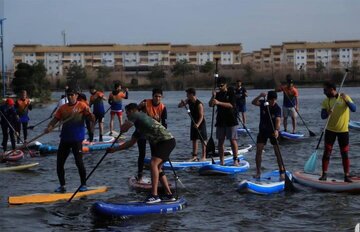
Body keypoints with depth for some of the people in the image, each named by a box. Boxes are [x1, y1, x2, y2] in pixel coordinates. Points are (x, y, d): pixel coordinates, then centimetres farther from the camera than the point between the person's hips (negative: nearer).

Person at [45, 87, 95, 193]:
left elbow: (91, 119, -11)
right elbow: (55, 119, 7)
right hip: (64, 139, 6)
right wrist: (49, 127, -13)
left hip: (77, 139, -6)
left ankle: (83, 184, 8)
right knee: (59, 163, 6)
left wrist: (89, 114, -34)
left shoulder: (82, 106, -4)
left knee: (79, 162, -8)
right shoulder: (63, 108, 11)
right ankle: (62, 186, 17)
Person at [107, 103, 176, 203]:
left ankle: (154, 195, -24)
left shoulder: (136, 115, -3)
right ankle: (169, 195, 20)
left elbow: (123, 128, -5)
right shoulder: (139, 127, 23)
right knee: (157, 168, 14)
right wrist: (115, 149, 34)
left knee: (153, 164, -19)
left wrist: (126, 126, 20)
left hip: (167, 140, -10)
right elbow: (131, 142, 30)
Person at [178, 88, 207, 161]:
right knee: (194, 139, 8)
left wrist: (198, 124, -40)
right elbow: (179, 106, 5)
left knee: (203, 140, -3)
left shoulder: (199, 104, -23)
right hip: (194, 122, 8)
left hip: (200, 123, -8)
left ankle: (203, 156, 0)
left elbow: (201, 116, -26)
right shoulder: (189, 101, -1)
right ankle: (194, 156, 11)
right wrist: (182, 103, -18)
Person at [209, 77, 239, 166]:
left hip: (231, 121, -4)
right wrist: (213, 97, -17)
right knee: (220, 141, 4)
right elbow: (210, 105, 2)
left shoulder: (231, 93, -2)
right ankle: (221, 161, 9)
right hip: (220, 121, 5)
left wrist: (219, 102, -27)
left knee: (233, 140, -7)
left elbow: (231, 105, -17)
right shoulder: (217, 94, 10)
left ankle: (236, 159, -2)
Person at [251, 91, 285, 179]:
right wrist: (260, 96, -46)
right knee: (258, 151, -4)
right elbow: (253, 102, -30)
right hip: (263, 130, 2)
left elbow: (278, 120, -31)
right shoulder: (263, 103, -12)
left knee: (277, 152, -4)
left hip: (273, 131, -2)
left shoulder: (277, 108, -18)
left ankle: (282, 172, 4)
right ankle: (258, 172, 5)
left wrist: (276, 130, -48)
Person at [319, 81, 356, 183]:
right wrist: (328, 113, -27)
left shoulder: (344, 97, -5)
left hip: (343, 130, -2)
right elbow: (323, 116, -5)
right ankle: (324, 174, 7)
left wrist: (346, 100, -30)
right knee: (327, 152, -1)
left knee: (345, 154, 1)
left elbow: (354, 109, -15)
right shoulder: (326, 101, 1)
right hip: (330, 130, 2)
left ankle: (347, 175, 7)